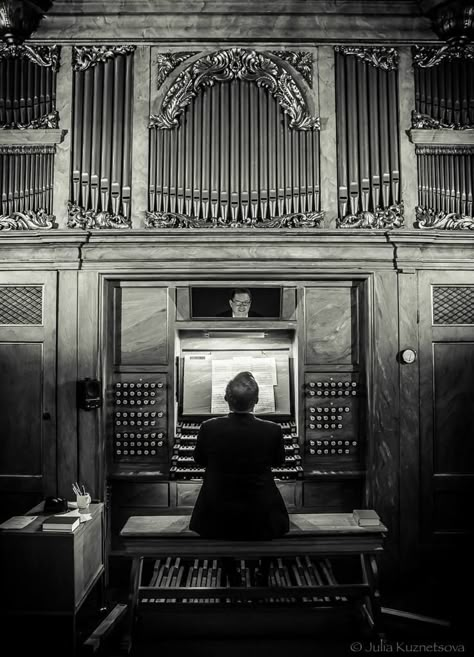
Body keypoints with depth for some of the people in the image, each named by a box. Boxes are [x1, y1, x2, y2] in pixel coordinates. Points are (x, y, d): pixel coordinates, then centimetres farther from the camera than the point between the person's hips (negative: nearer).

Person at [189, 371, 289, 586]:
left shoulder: (209, 428, -17)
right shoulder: (272, 430, -18)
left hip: (218, 519, 0)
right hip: (261, 520, 0)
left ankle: (232, 576, 40)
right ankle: (263, 574, 40)